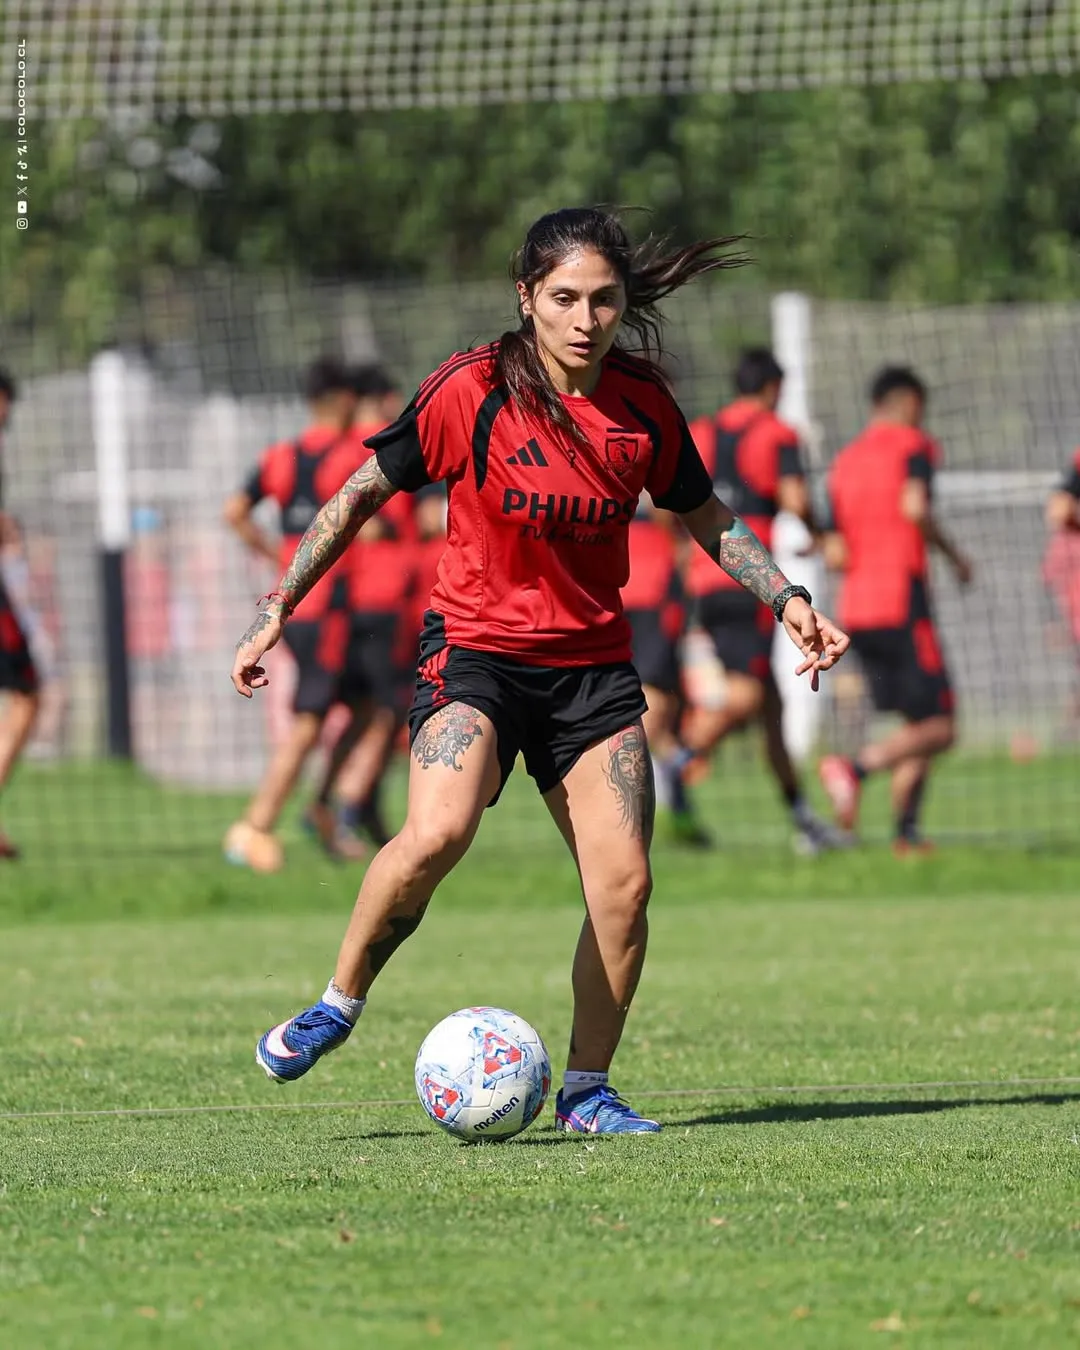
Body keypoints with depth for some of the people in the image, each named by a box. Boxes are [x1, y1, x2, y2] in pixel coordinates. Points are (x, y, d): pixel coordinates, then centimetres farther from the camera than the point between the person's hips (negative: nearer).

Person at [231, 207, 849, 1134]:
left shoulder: (643, 406, -1)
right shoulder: (471, 392, -12)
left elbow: (705, 517, 17)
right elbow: (363, 493, -2)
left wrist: (787, 598, 8)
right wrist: (278, 611, -4)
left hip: (594, 661, 4)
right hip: (476, 648, -4)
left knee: (624, 882, -8)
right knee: (435, 834, -29)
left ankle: (587, 1091, 10)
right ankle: (340, 1004, -5)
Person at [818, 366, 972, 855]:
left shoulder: (844, 461, 17)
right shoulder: (912, 446, -1)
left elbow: (835, 555, 11)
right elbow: (914, 507, -20)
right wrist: (953, 555, -7)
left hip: (855, 608, 7)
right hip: (901, 603, -7)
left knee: (918, 722, 15)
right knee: (938, 729, -7)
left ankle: (905, 829, 4)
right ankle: (855, 768, -29)